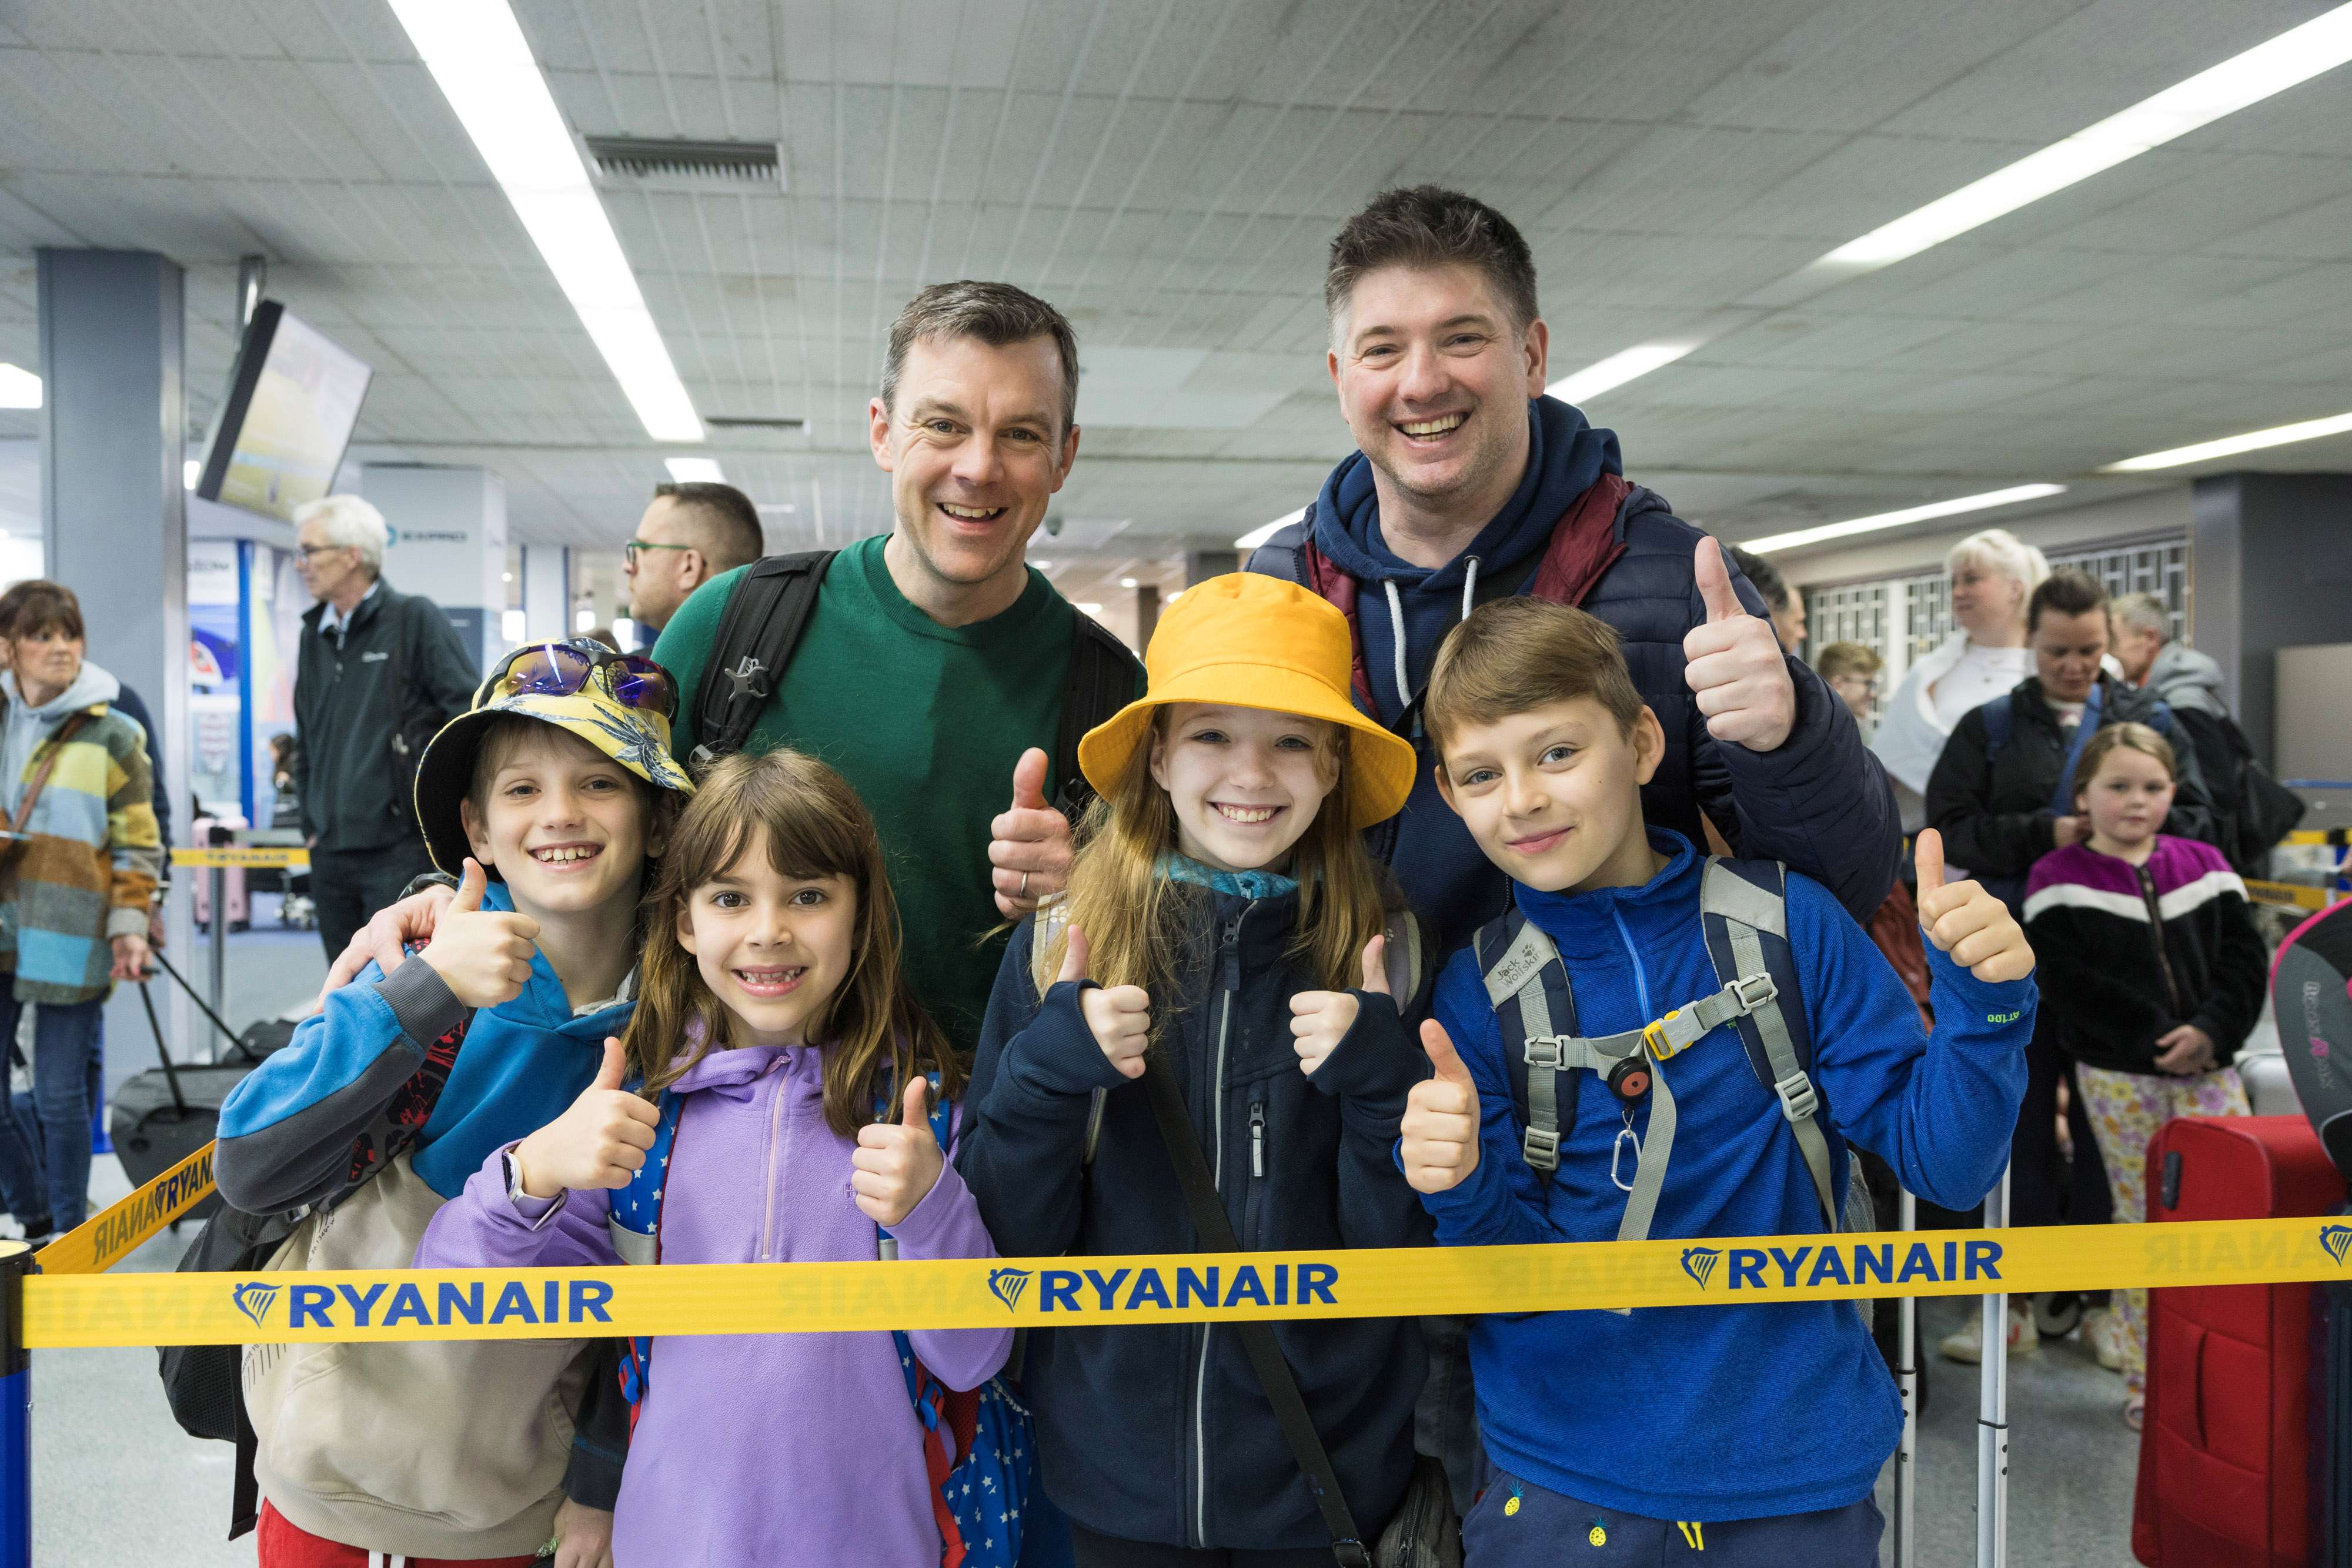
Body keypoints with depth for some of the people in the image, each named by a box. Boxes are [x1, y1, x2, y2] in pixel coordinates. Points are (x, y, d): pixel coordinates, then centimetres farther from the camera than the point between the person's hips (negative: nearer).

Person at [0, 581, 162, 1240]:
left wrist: (129, 925, -8)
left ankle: (68, 1233, 17)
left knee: (60, 1097, 1)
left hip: (70, 937, -4)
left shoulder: (111, 735, -1)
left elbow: (138, 844, -1)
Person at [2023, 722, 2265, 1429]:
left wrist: (2211, 1031, -12)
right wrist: (2156, 1040, -16)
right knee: (2144, 1222, 4)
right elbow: (2073, 983, -11)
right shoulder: (2060, 882, -3)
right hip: (2118, 1076, -3)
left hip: (2208, 1066, 3)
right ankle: (2147, 1377, 16)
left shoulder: (2204, 867, 8)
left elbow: (2245, 958, 4)